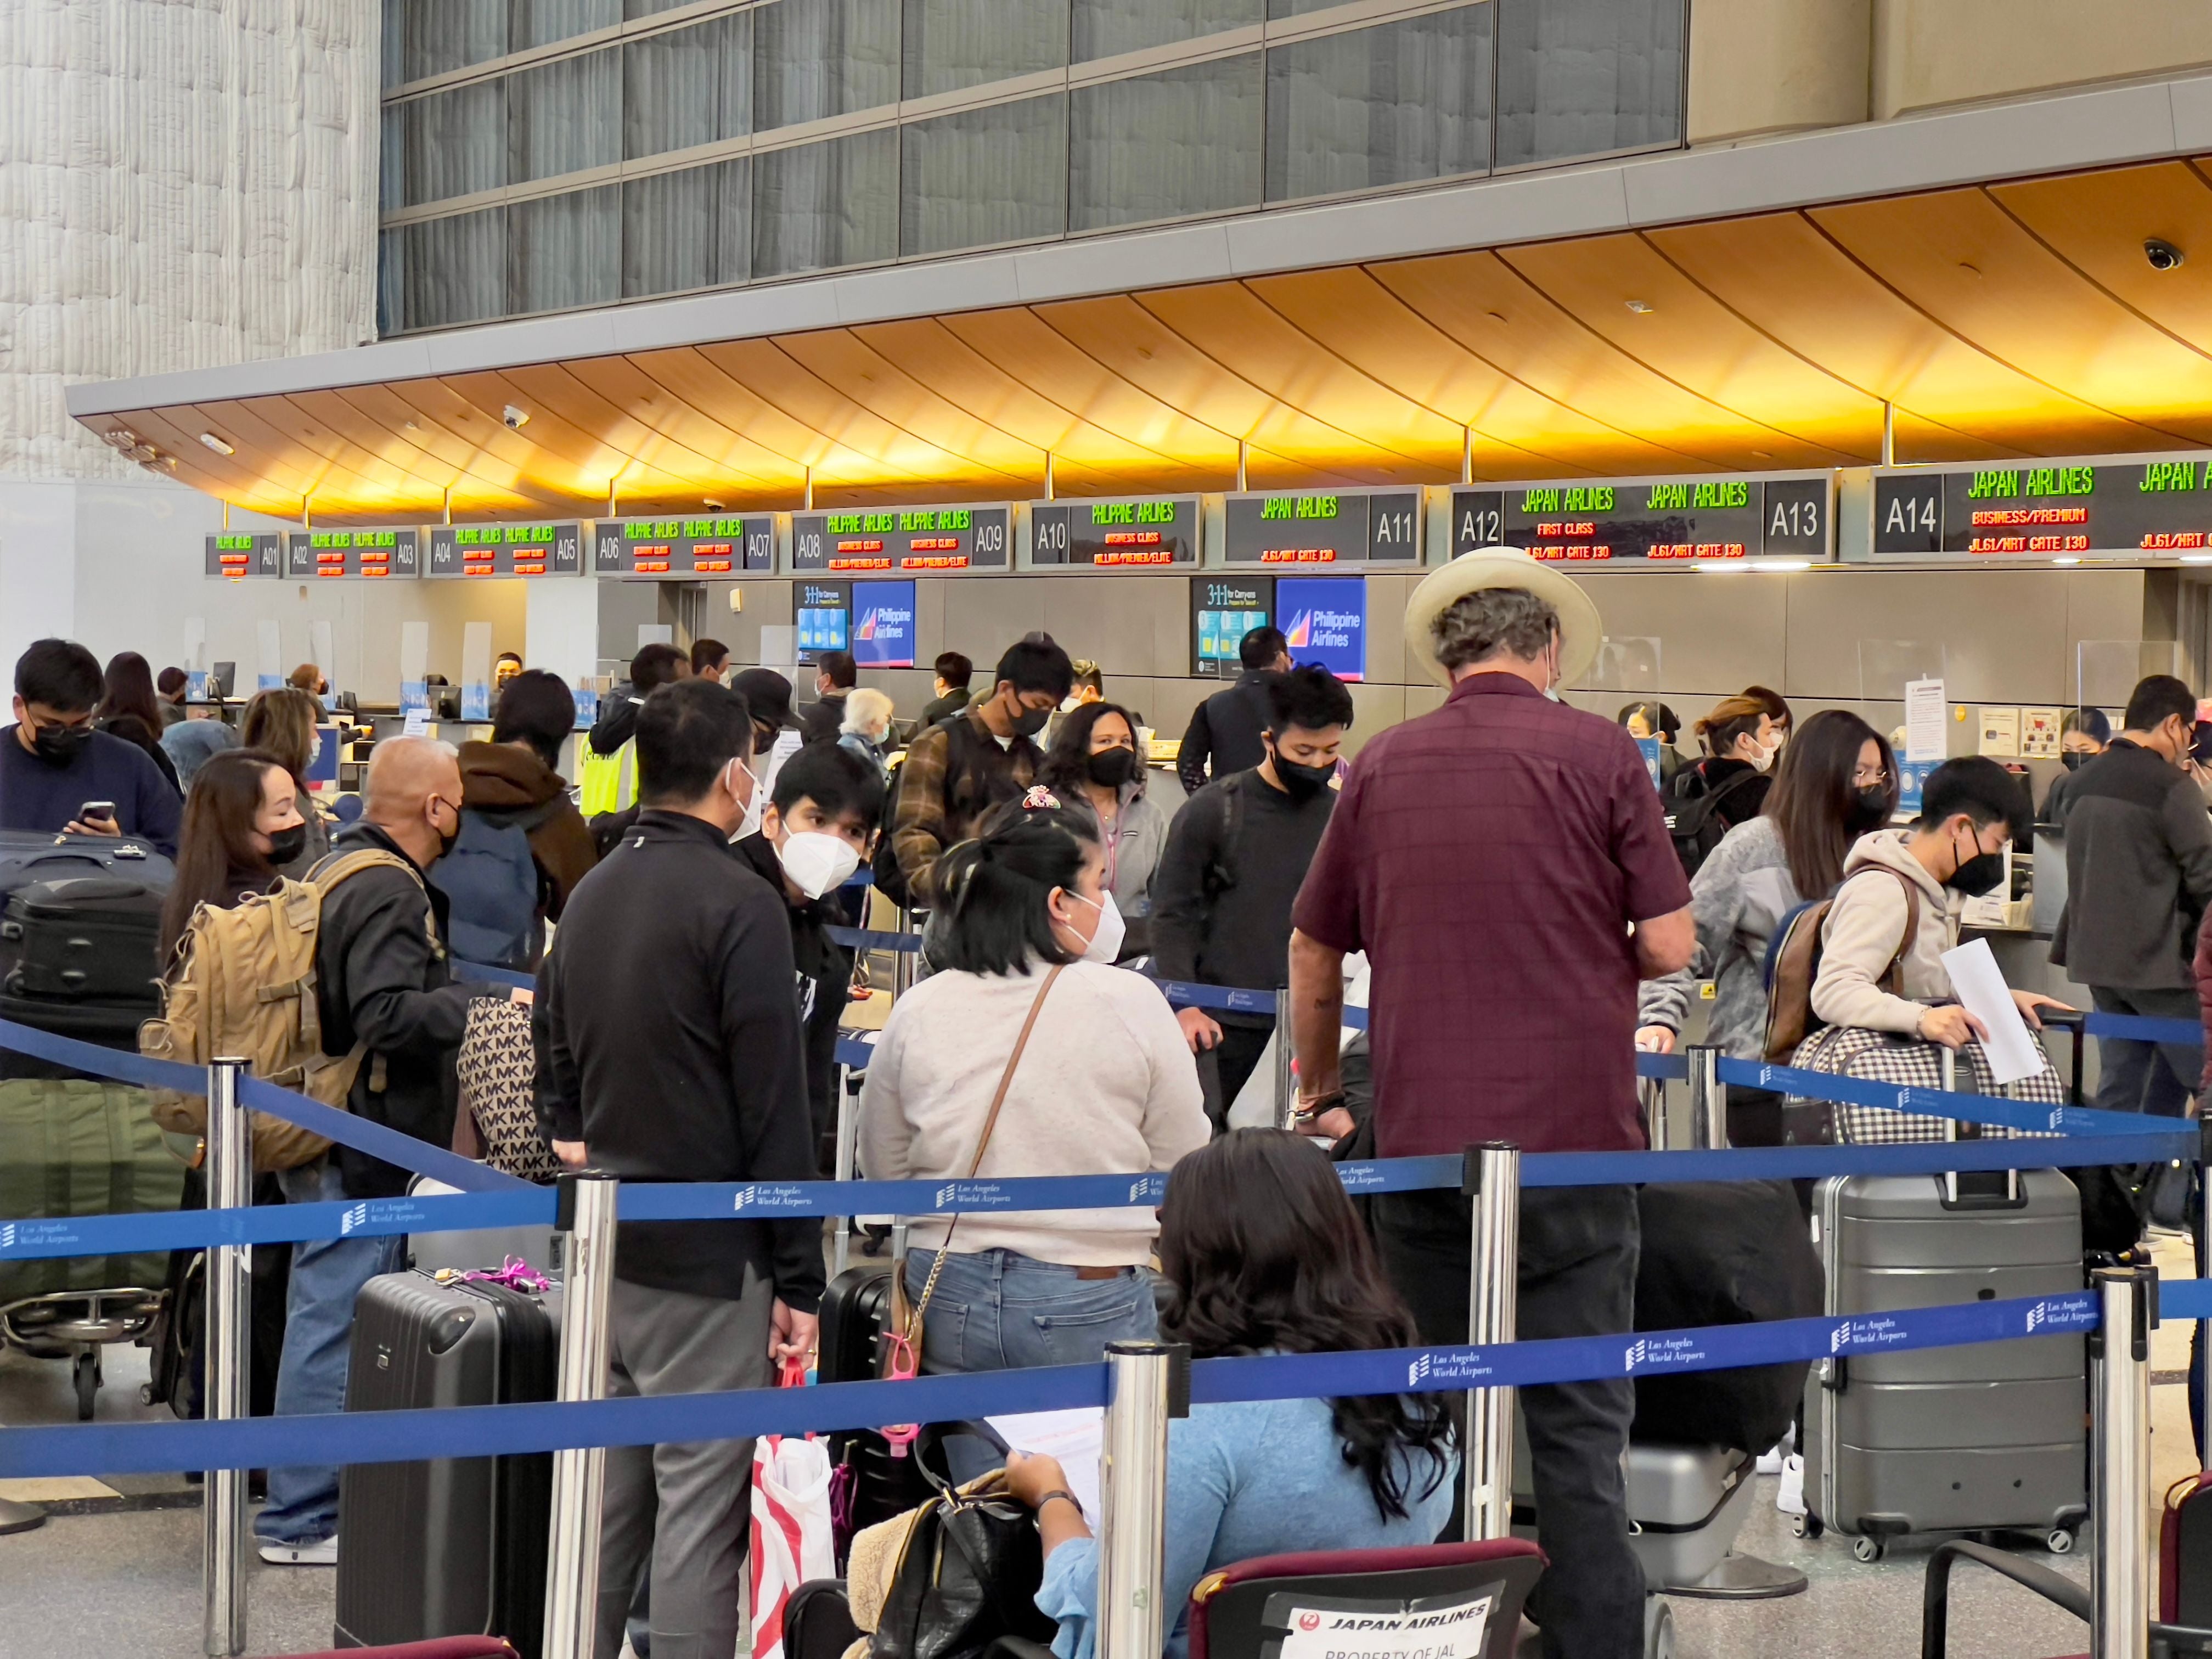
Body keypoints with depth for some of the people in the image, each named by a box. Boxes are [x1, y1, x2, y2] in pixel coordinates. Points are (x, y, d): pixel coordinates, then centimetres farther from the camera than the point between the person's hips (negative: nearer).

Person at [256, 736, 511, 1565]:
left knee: (327, 1320, 18)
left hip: (333, 1137, 11)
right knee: (334, 1328, -5)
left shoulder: (345, 871, 15)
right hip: (362, 1150, -11)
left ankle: (303, 1502, 28)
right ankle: (300, 1519, 0)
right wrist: (488, 1003, -19)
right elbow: (388, 1016, -27)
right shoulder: (389, 893, -18)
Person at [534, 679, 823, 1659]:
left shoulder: (590, 897, 12)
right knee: (699, 1511, -4)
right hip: (707, 1257, -8)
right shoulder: (739, 903, -13)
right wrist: (799, 1280, -11)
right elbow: (776, 1110, -14)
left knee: (601, 1500, 13)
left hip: (602, 1248, 8)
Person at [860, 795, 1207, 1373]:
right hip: (1088, 1305, -3)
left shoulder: (917, 1013, -1)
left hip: (947, 1302, 4)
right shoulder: (1131, 1003, -10)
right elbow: (1183, 1165, -1)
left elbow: (884, 1170, 10)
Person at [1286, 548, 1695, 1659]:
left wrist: (1319, 1093, 29)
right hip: (1572, 1145, -3)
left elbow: (1314, 954, 14)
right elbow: (1670, 945, -5)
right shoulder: (1598, 754, -4)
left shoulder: (1382, 766, 6)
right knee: (1577, 1427, 1)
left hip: (1420, 1148, 3)